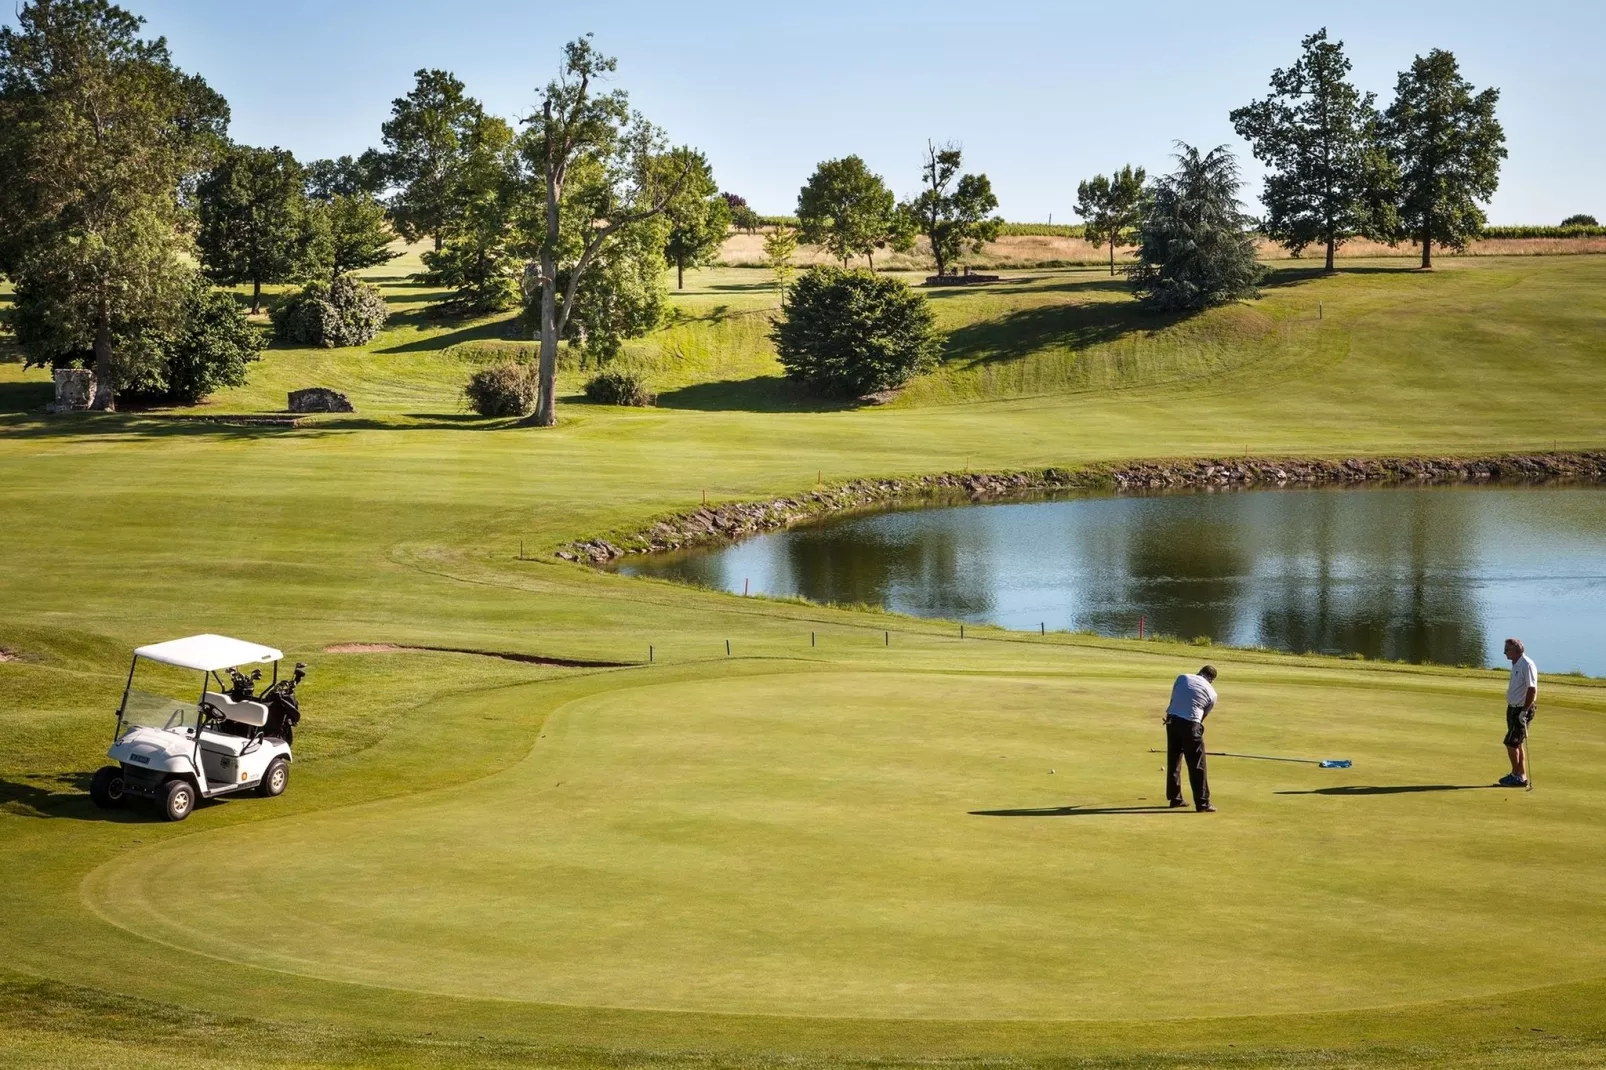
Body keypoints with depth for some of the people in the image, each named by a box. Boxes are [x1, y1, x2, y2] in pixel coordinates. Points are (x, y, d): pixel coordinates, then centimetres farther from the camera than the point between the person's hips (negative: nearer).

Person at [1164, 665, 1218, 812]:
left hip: (1172, 720, 4)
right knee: (1197, 765, 2)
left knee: (1174, 761, 16)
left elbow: (1173, 699, 14)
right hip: (1190, 724, -4)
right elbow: (1204, 715, 13)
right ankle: (1202, 803, 1)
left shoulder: (1183, 677, 12)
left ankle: (1175, 798, 23)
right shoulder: (1211, 693, 8)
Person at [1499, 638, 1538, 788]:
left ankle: (1517, 776, -1)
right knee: (1517, 744, 13)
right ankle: (1521, 775, 20)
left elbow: (1532, 690, -23)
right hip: (1514, 708, 10)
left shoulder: (1527, 665, -19)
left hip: (1522, 710, -10)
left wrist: (1524, 711, -24)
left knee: (1511, 743, -8)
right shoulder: (1516, 664, 12)